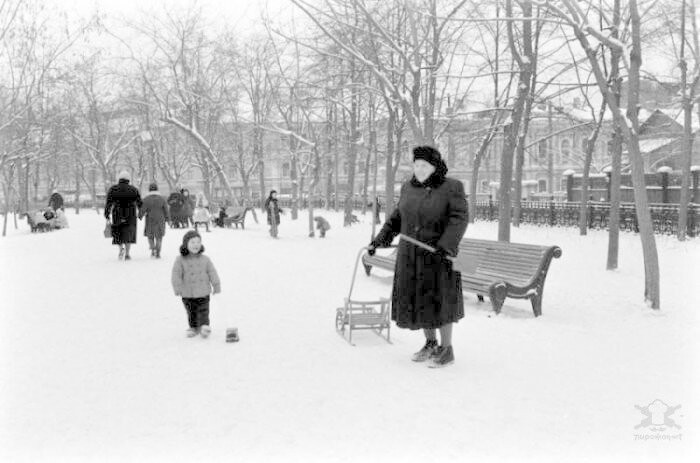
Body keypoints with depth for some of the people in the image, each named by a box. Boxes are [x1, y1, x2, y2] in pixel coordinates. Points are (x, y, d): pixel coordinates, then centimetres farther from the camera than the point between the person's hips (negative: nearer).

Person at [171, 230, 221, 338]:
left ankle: (205, 326, 10)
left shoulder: (205, 259, -1)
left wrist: (217, 286, 0)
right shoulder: (180, 260, -7)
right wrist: (177, 288, -16)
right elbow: (176, 274, -9)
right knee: (191, 312, 12)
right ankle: (193, 327, 27)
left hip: (203, 293, 0)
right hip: (187, 294, 0)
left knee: (203, 311, 0)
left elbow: (212, 273, 2)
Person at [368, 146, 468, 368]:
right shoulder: (409, 188, 6)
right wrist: (380, 240, 9)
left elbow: (459, 219, -18)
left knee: (439, 300, -1)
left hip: (439, 255, -5)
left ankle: (447, 350, 13)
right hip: (410, 256, 5)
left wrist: (445, 246, -31)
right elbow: (397, 218, 14)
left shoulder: (452, 188, -10)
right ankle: (430, 343, 27)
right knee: (417, 300, 10)